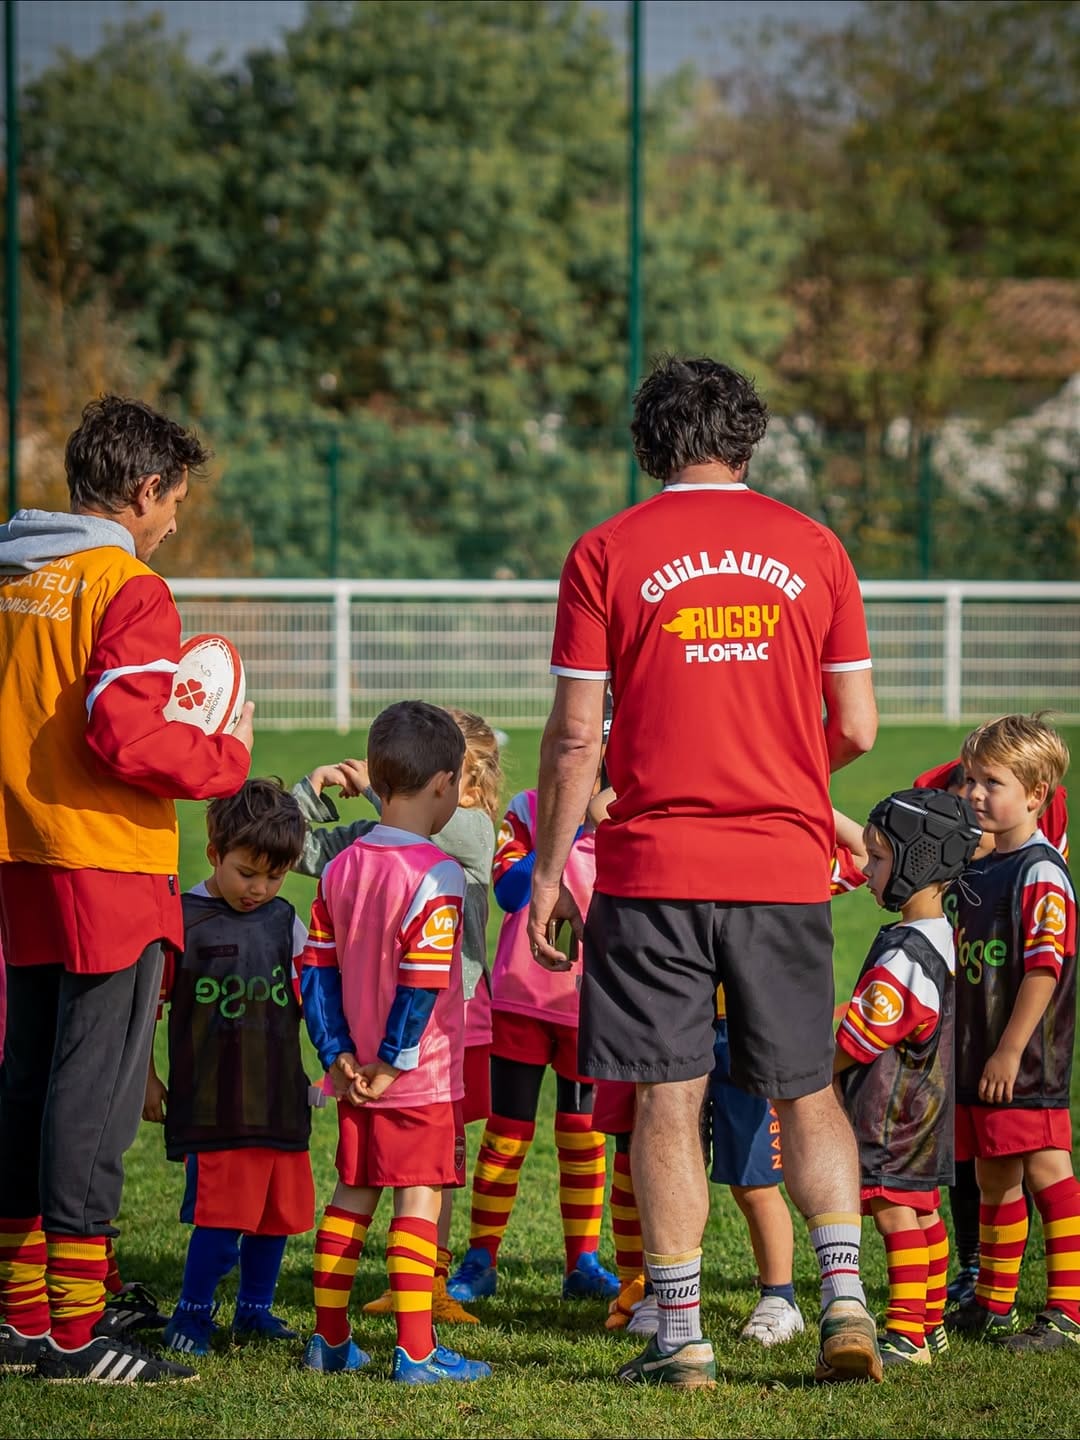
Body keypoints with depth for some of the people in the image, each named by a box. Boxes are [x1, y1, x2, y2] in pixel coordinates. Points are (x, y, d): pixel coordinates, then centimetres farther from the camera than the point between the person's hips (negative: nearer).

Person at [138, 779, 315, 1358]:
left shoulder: (285, 923, 8)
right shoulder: (182, 922, -6)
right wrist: (146, 1079, -2)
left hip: (280, 1101, 5)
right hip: (212, 1104, -5)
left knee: (278, 1212, 10)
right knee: (221, 1213, -8)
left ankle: (255, 1309, 27)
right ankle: (193, 1313, 8)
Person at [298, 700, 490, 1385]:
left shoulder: (341, 869, 6)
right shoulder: (436, 875, -15)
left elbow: (318, 968, 6)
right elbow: (422, 982, -20)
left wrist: (337, 1053, 5)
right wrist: (391, 1063, -14)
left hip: (358, 1077, 7)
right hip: (424, 1078, -7)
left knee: (351, 1196, 15)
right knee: (419, 1199, -4)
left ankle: (330, 1339, 21)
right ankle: (416, 1351, -6)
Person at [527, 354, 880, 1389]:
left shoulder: (606, 554, -1)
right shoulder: (812, 548, 5)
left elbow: (573, 735, -4)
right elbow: (857, 729, 6)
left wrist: (548, 867, 5)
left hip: (653, 869, -2)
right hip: (786, 866, 2)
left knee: (667, 1102, 2)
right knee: (806, 1094, 13)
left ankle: (681, 1335, 2)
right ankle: (845, 1292, -2)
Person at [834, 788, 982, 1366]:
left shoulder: (904, 956, -23)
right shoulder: (943, 937, 7)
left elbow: (856, 1040, -19)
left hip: (893, 1111, -10)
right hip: (928, 1102, 10)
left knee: (894, 1210, -8)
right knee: (922, 1210, 16)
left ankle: (906, 1333, -8)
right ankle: (932, 1324, 24)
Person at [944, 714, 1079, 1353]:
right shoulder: (972, 866, 14)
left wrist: (1011, 1049, -21)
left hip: (1026, 1062, -9)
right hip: (974, 1058, 9)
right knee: (994, 1179, 16)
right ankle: (993, 1304, 26)